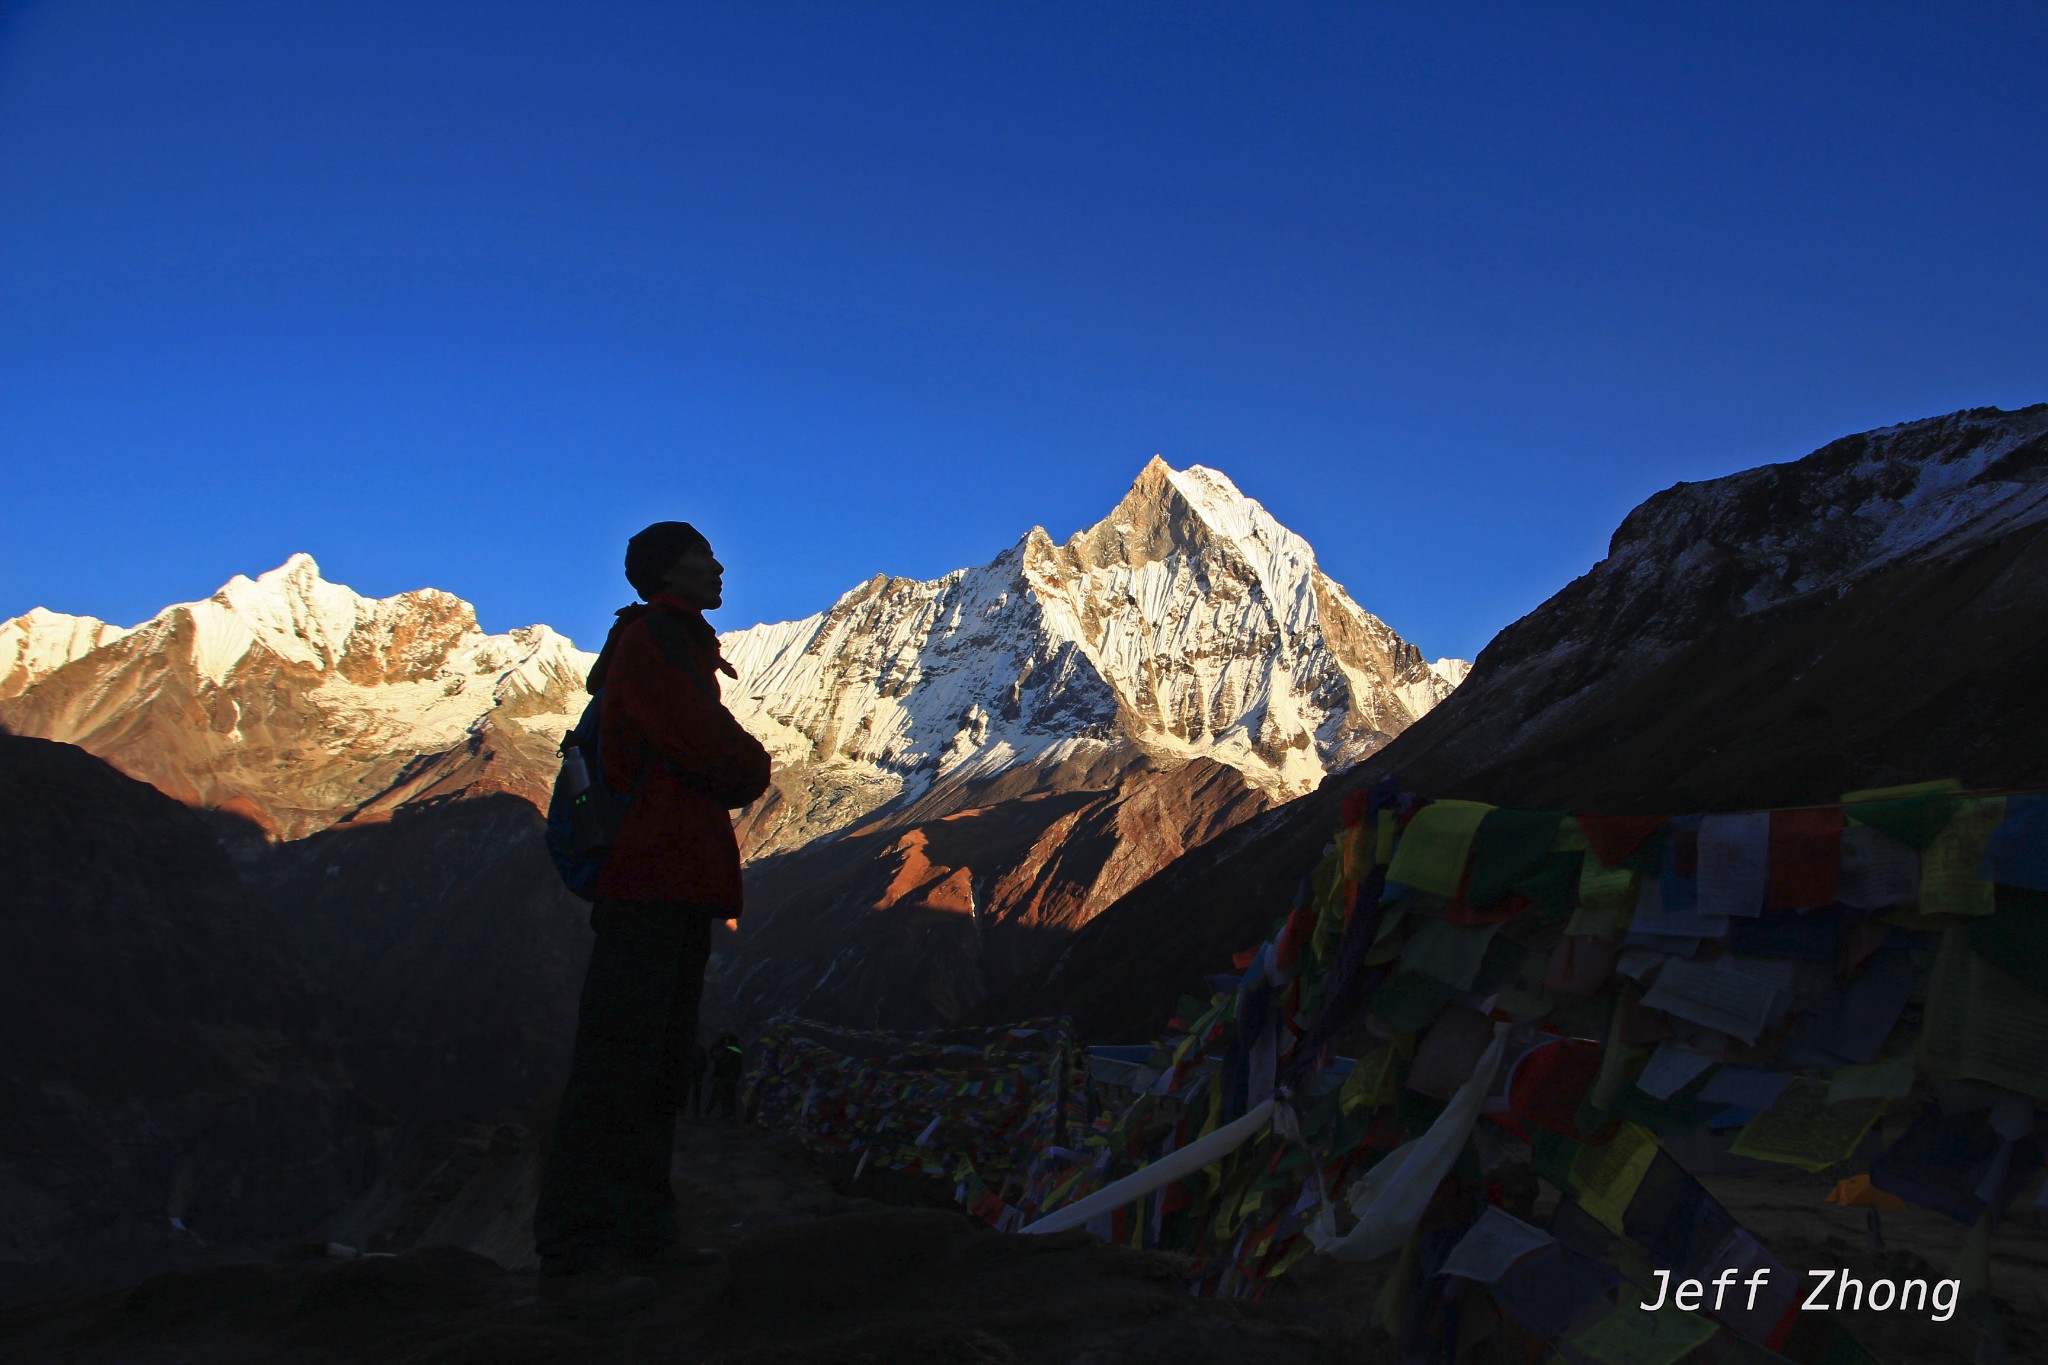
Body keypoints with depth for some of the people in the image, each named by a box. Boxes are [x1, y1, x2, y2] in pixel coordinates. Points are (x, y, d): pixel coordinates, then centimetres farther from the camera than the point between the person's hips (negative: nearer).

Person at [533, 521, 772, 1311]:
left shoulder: (680, 647, 24)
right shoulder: (650, 640, -7)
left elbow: (709, 760, 21)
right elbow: (712, 752, -18)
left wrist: (733, 769, -1)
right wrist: (754, 766, 2)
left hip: (682, 879, 10)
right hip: (652, 875, -10)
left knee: (662, 1064, 12)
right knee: (618, 1063, -10)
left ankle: (641, 1236, 19)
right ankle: (572, 1253, -6)